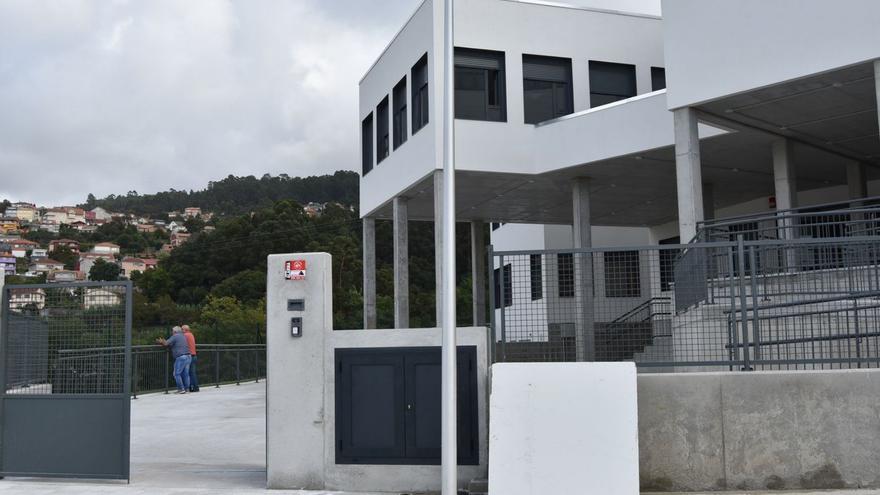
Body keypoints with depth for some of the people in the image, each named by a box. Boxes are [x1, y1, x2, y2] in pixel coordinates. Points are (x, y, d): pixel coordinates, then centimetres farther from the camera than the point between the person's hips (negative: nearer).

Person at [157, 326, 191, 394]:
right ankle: (186, 388, 11)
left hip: (181, 357, -8)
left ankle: (181, 389, -5)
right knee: (185, 373, 10)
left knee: (177, 374, -2)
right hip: (188, 356, 8)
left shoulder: (175, 336, -2)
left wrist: (161, 342, 12)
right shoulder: (183, 336, 22)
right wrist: (164, 342, 26)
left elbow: (166, 344, -8)